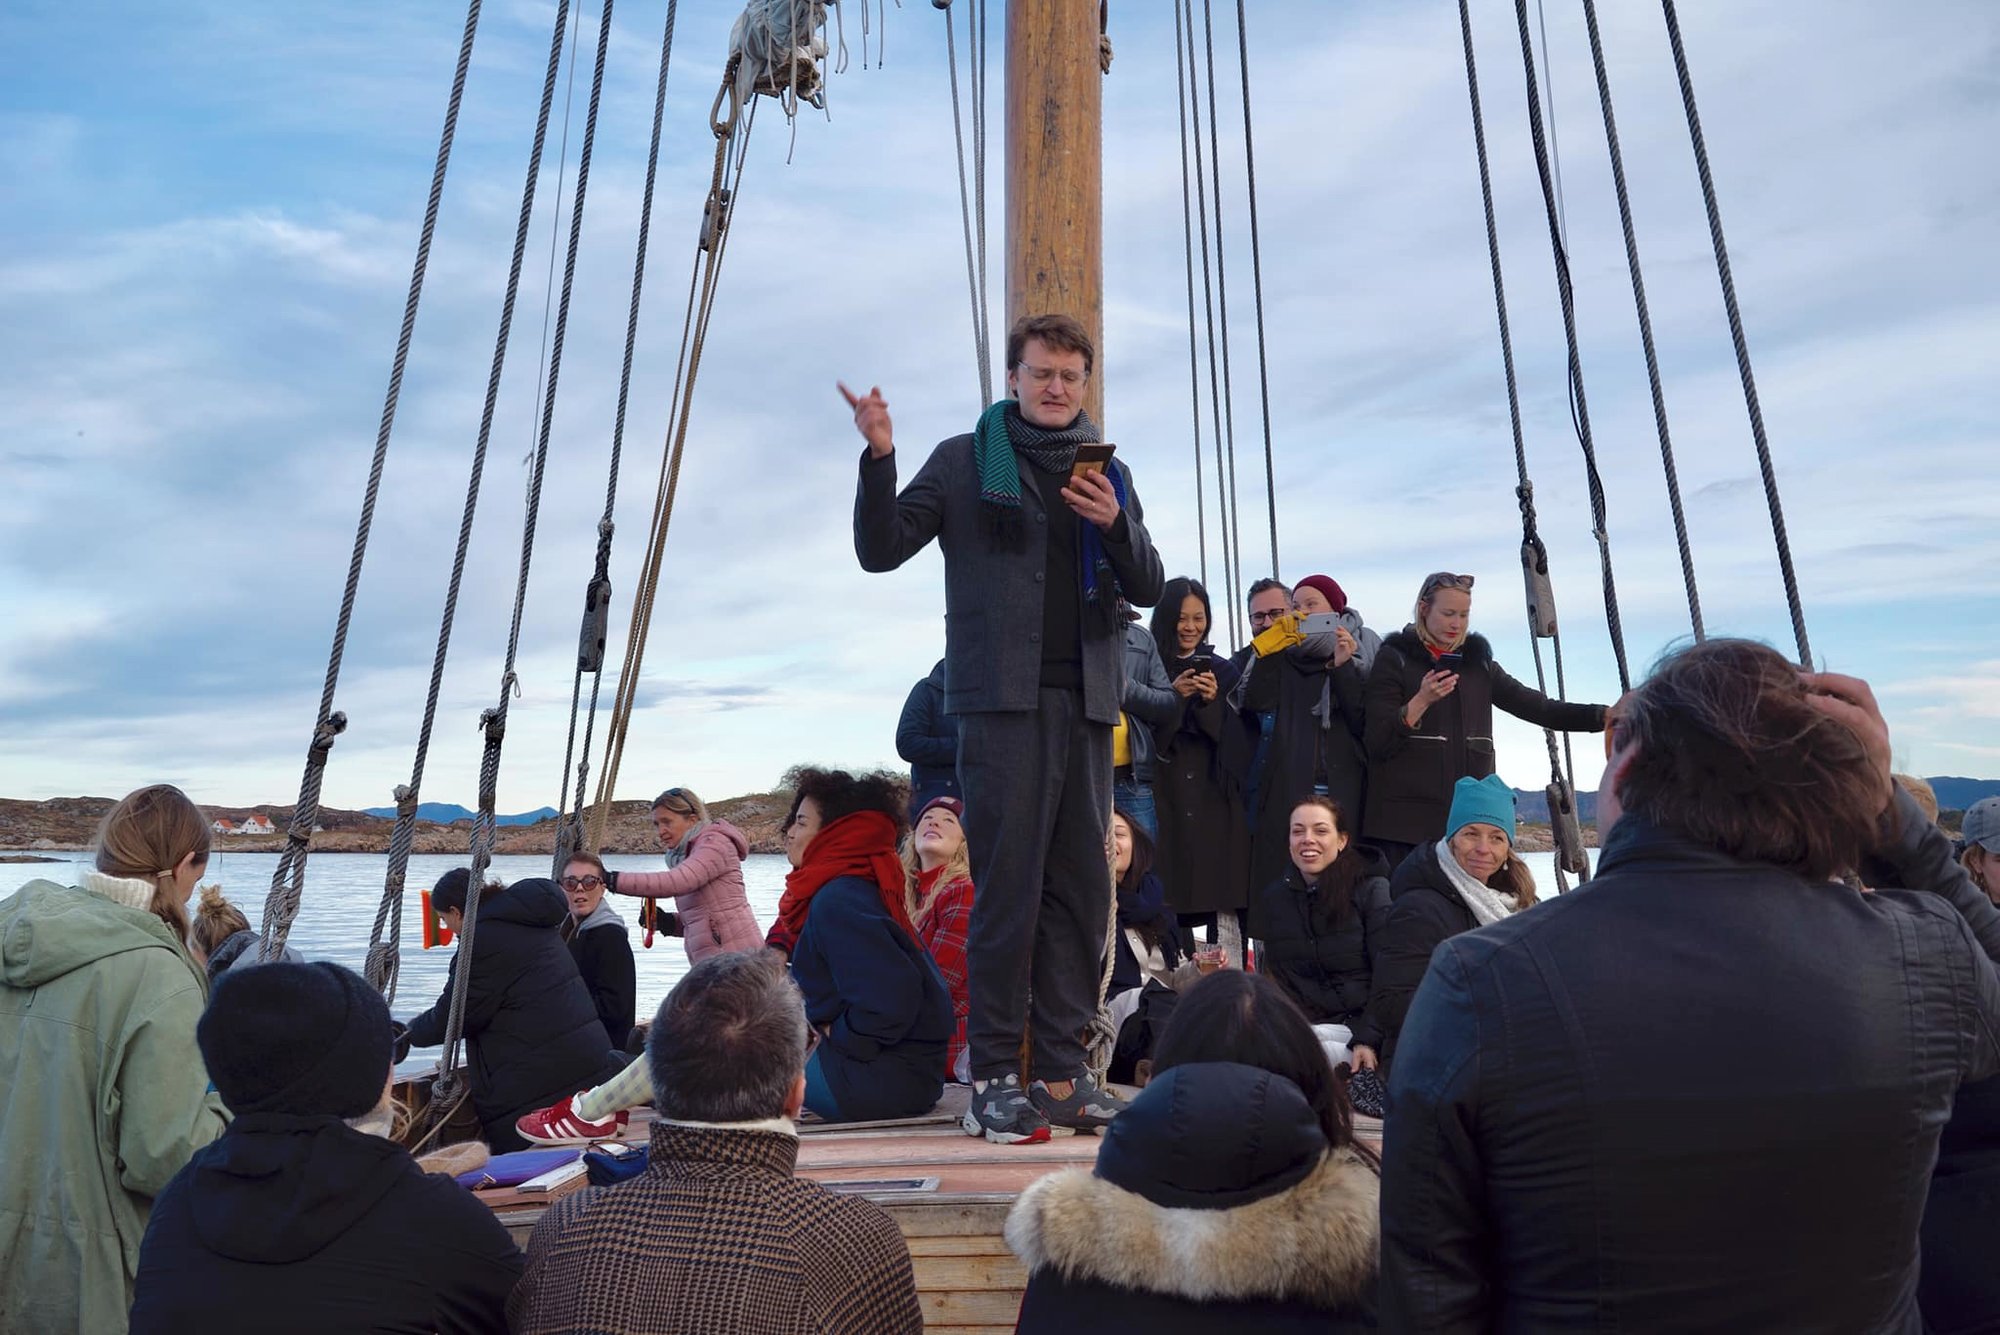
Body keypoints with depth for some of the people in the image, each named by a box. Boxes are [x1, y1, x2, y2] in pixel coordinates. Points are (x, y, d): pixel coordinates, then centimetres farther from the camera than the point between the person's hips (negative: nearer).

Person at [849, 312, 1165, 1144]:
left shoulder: (1106, 473, 17)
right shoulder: (966, 460, 6)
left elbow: (1148, 590, 11)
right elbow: (881, 550, 0)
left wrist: (1115, 528, -8)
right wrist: (879, 458, -14)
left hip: (1085, 701, 5)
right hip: (1002, 699, -4)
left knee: (1081, 887, 5)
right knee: (1007, 886, -6)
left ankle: (1062, 1072, 15)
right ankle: (995, 1075, 4)